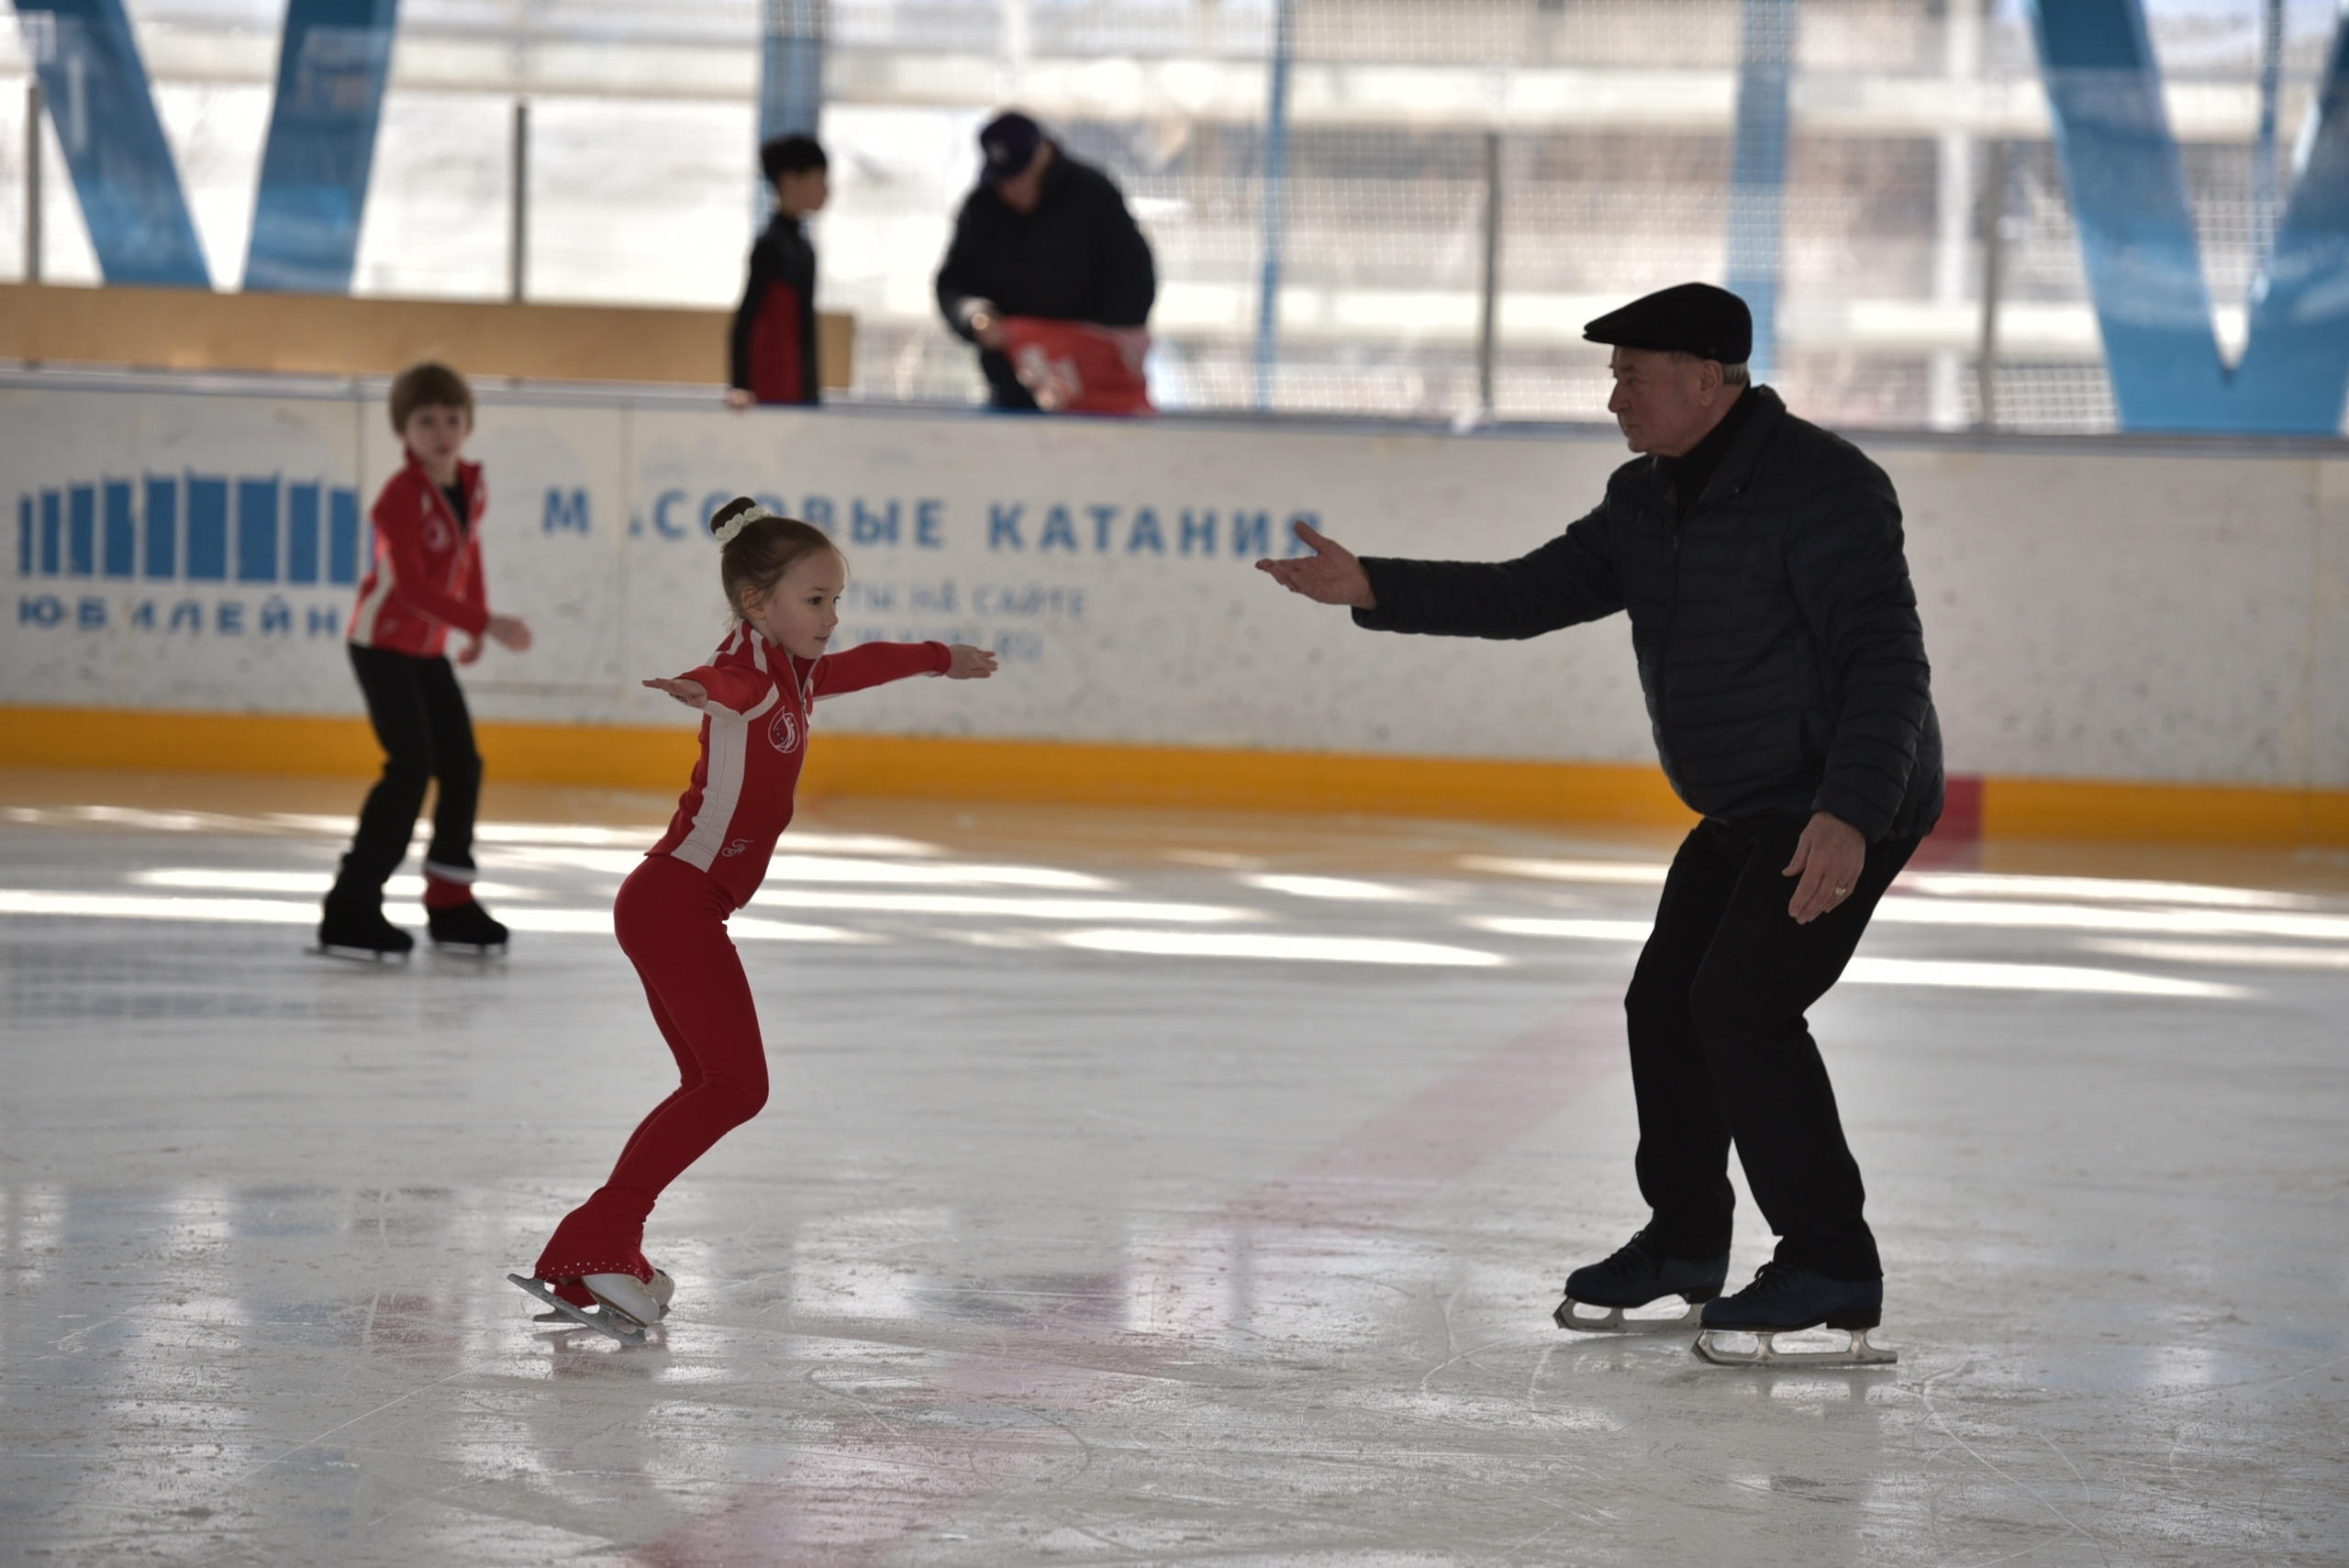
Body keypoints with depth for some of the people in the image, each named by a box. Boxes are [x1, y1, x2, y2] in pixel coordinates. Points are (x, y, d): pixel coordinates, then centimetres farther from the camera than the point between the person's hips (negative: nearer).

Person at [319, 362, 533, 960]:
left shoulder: (471, 487, 1)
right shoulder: (401, 496, -22)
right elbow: (413, 585, -28)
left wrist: (476, 625, 10)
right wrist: (485, 624, -33)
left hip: (428, 650, 8)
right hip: (382, 643, -8)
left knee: (463, 766, 8)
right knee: (411, 765, -17)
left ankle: (450, 902, 22)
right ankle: (351, 909, -13)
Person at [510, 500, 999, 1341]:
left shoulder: (795, 674, 15)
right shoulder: (750, 665, -13)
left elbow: (859, 665, 36)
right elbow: (729, 683, -39)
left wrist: (943, 658, 54)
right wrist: (700, 688, -64)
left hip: (685, 907, 10)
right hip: (676, 897, -10)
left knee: (712, 1088, 14)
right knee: (735, 1084, -13)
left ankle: (588, 1259, 14)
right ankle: (594, 1245, -14)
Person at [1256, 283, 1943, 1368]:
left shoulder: (1824, 487, -20)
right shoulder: (1649, 498, 8)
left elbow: (1887, 660, -25)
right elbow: (1532, 593, 10)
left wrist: (1848, 815, -35)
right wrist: (1372, 590, 1)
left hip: (1847, 808, -10)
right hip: (1744, 811, 10)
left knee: (1740, 1003, -19)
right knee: (1665, 1004, 11)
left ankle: (1832, 1271, -12)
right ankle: (1685, 1244, 30)